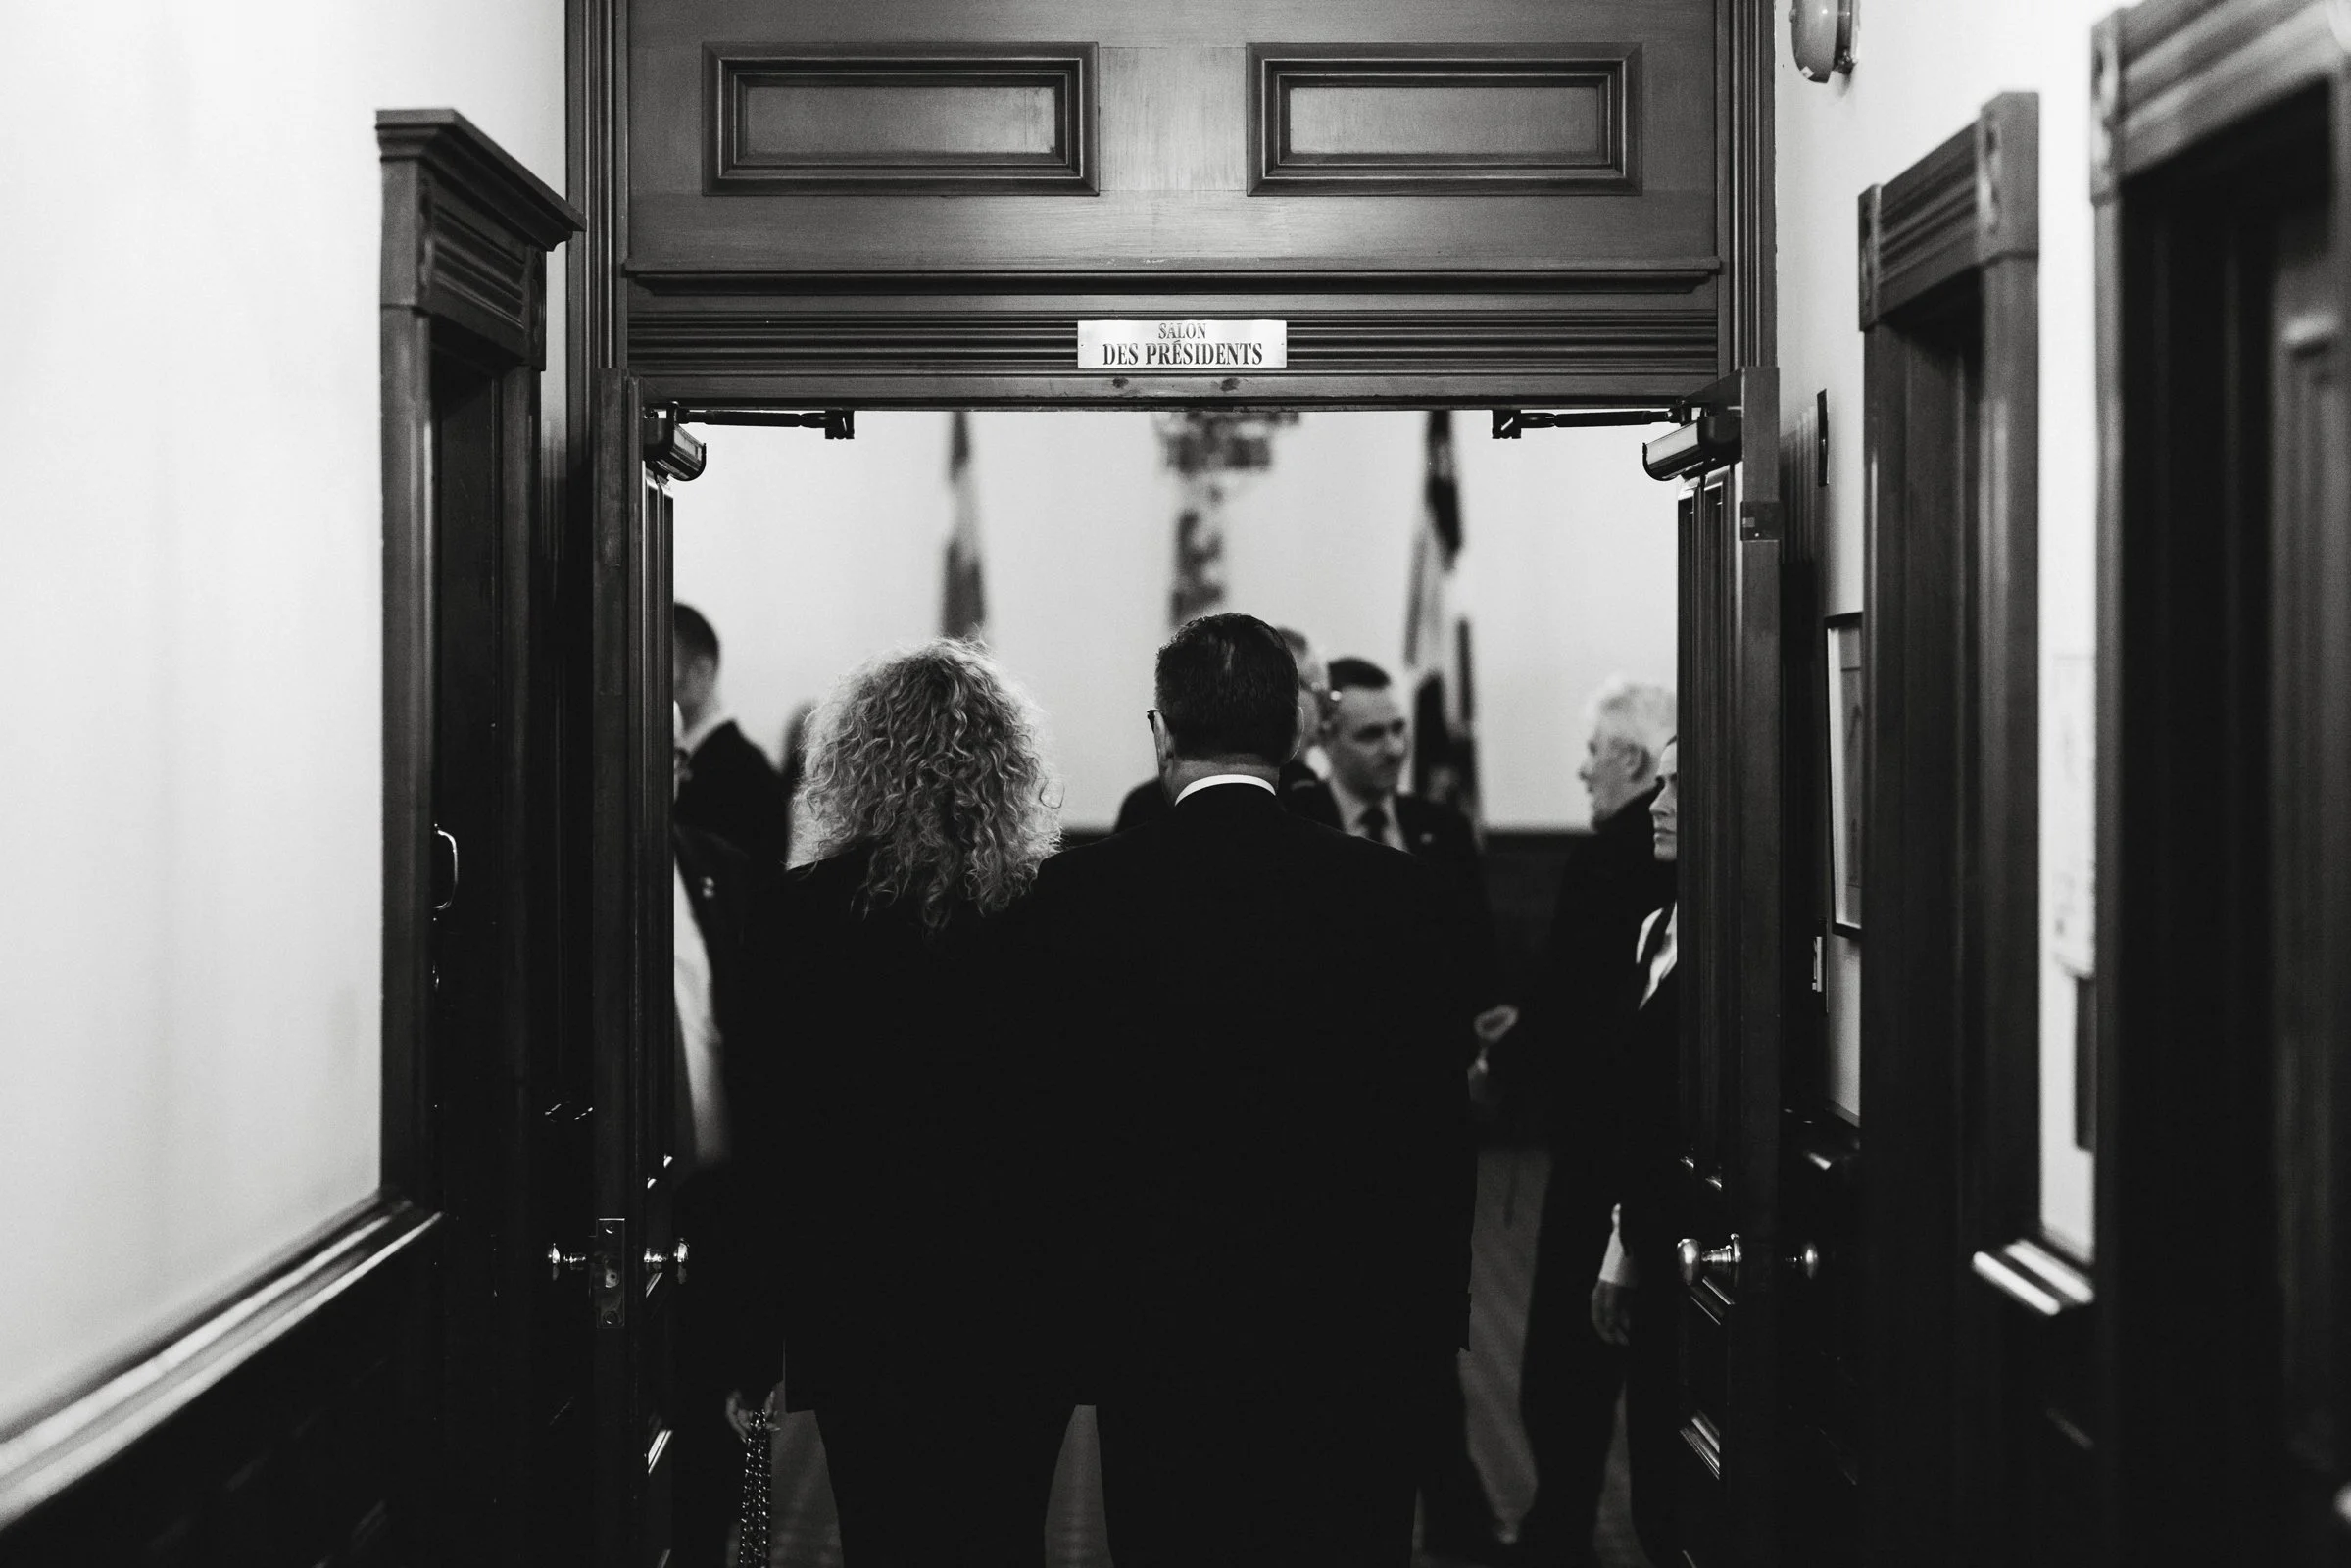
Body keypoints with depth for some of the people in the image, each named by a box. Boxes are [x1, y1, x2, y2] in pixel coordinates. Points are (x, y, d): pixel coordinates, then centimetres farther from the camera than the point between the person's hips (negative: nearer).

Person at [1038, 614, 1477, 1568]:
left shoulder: (1076, 895, -8)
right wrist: (1434, 1322, 9)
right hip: (1354, 1338, 1)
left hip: (1152, 1335, -1)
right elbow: (1440, 1130, -1)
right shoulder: (1405, 897, -5)